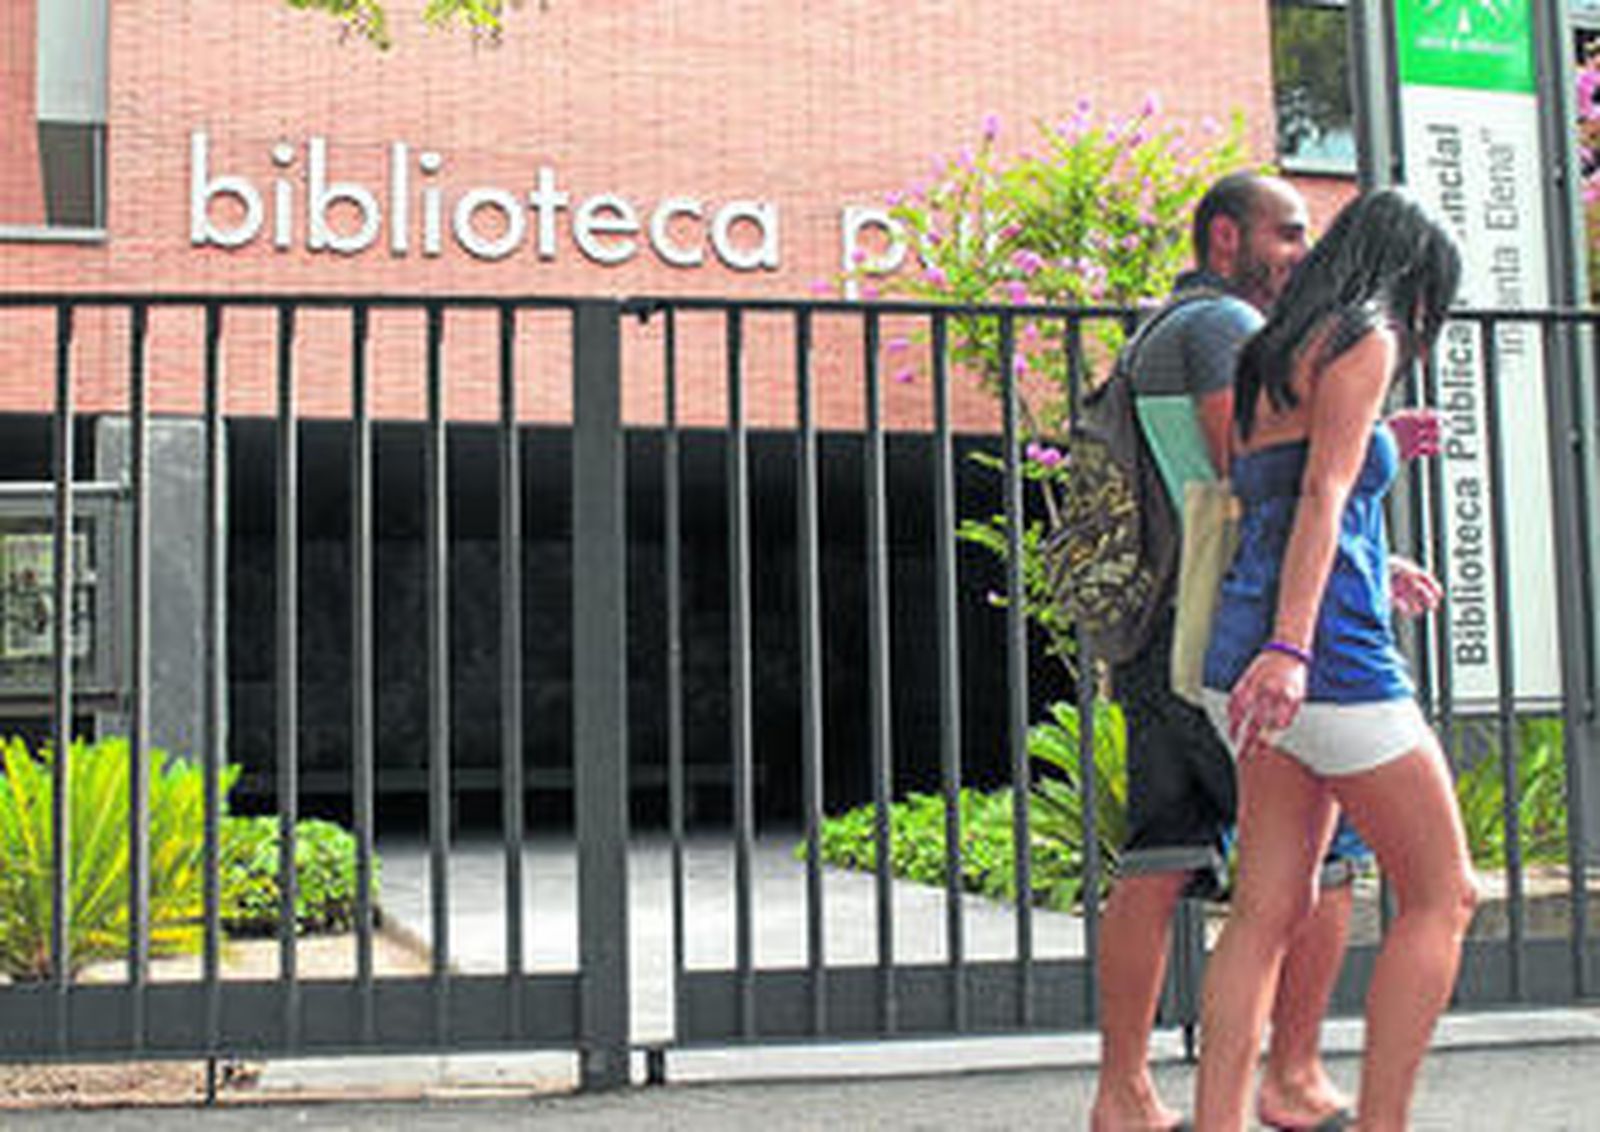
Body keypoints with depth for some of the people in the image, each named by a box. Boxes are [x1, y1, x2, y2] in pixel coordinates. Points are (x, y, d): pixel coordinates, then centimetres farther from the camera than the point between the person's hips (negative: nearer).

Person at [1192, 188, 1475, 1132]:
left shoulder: (1275, 358, 21)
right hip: (1333, 654, -9)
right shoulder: (1363, 339, -4)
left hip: (1252, 649, 9)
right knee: (1443, 897, 2)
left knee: (1273, 910, 6)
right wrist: (1290, 649, -24)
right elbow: (1323, 495, -16)